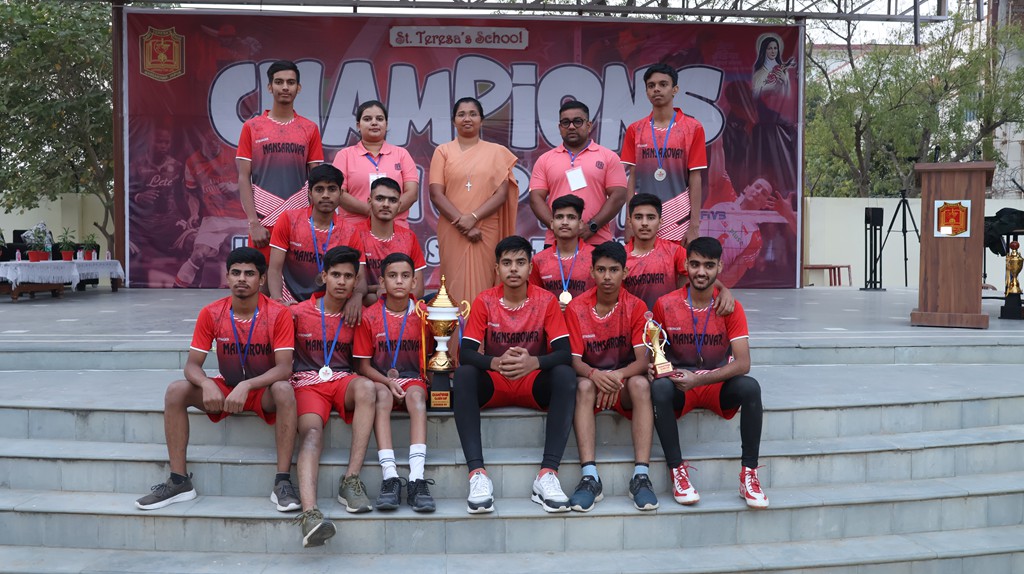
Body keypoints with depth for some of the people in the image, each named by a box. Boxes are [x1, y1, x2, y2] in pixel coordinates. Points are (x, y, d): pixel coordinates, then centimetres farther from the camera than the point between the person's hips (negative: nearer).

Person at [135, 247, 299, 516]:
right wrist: (207, 385, -31)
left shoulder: (278, 314, -16)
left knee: (284, 390, -36)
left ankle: (283, 482, -31)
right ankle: (179, 481, -11)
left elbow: (284, 368, -22)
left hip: (264, 390, -3)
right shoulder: (211, 313, -7)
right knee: (176, 391, -20)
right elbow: (192, 365, -8)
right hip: (225, 389, 3)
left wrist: (246, 386, -37)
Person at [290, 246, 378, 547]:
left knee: (366, 387, -35)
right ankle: (310, 512, -53)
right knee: (311, 432, -31)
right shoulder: (299, 313, 8)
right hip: (307, 382, -1)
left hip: (343, 380, 1)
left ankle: (351, 480, -33)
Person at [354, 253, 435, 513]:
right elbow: (362, 364, 0)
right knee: (381, 394, -35)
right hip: (381, 380, 0)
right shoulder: (370, 316, -1)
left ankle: (417, 479, -46)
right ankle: (390, 477, -44)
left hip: (413, 380, 0)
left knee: (416, 395, -34)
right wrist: (388, 382, -14)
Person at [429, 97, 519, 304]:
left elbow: (502, 193, 1)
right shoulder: (443, 151, 8)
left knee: (482, 285, -1)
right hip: (452, 231, 0)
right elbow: (436, 194, -1)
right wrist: (461, 223, -12)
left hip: (487, 231, 0)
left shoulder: (496, 152, 10)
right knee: (456, 285, -2)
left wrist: (473, 217, -13)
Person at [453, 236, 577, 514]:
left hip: (533, 383, 0)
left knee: (566, 375, -30)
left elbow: (564, 352, -14)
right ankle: (477, 474, -36)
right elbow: (465, 353, -13)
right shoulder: (484, 301, -5)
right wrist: (496, 362, -35)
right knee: (463, 375, -31)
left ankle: (548, 474, -34)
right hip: (493, 384, 0)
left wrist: (533, 362, -36)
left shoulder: (546, 301, -6)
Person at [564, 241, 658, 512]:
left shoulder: (636, 307, -6)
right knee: (584, 386, -34)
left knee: (641, 384, -33)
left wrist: (618, 376, -33)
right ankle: (590, 477, -40)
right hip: (591, 377, 0)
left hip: (624, 380, 0)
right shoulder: (576, 308, -7)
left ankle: (641, 475, -36)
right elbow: (574, 360, -10)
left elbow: (642, 360, -12)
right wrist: (595, 375, -33)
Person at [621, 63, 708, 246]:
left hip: (679, 224, -2)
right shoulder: (634, 130, 8)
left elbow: (695, 179, -2)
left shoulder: (693, 128, 1)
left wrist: (694, 226, -7)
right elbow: (632, 178, 7)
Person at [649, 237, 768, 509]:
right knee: (659, 387, -34)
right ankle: (677, 471, -23)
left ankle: (749, 474, -18)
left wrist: (699, 379, -26)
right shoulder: (666, 305, -5)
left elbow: (743, 363, -15)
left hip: (718, 385, 1)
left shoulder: (730, 307, -6)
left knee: (750, 387, -30)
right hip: (679, 386, 0)